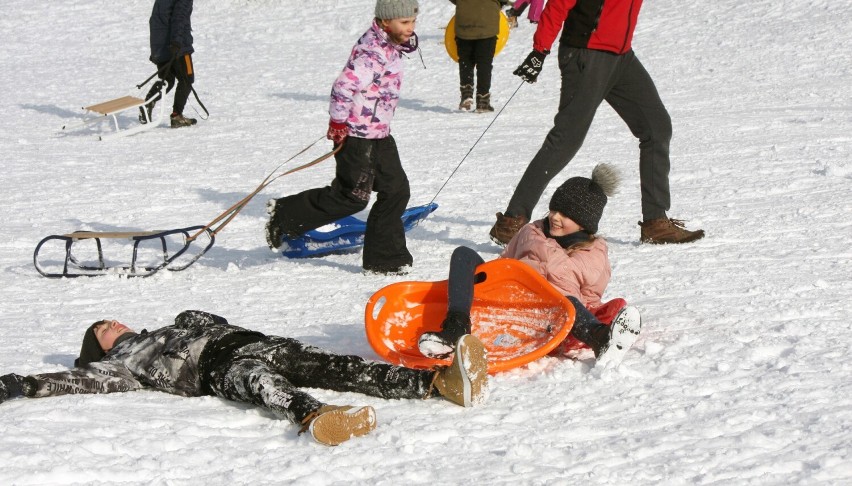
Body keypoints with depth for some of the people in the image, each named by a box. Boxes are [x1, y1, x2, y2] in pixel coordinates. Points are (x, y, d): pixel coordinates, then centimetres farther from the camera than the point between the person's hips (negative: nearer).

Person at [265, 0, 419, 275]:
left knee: (396, 190, 6)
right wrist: (339, 123, -19)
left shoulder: (390, 47, 11)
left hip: (378, 134, 10)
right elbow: (344, 86, -28)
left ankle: (384, 258, 13)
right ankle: (284, 216, 5)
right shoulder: (372, 52, -22)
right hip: (357, 135, -10)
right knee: (352, 196, -7)